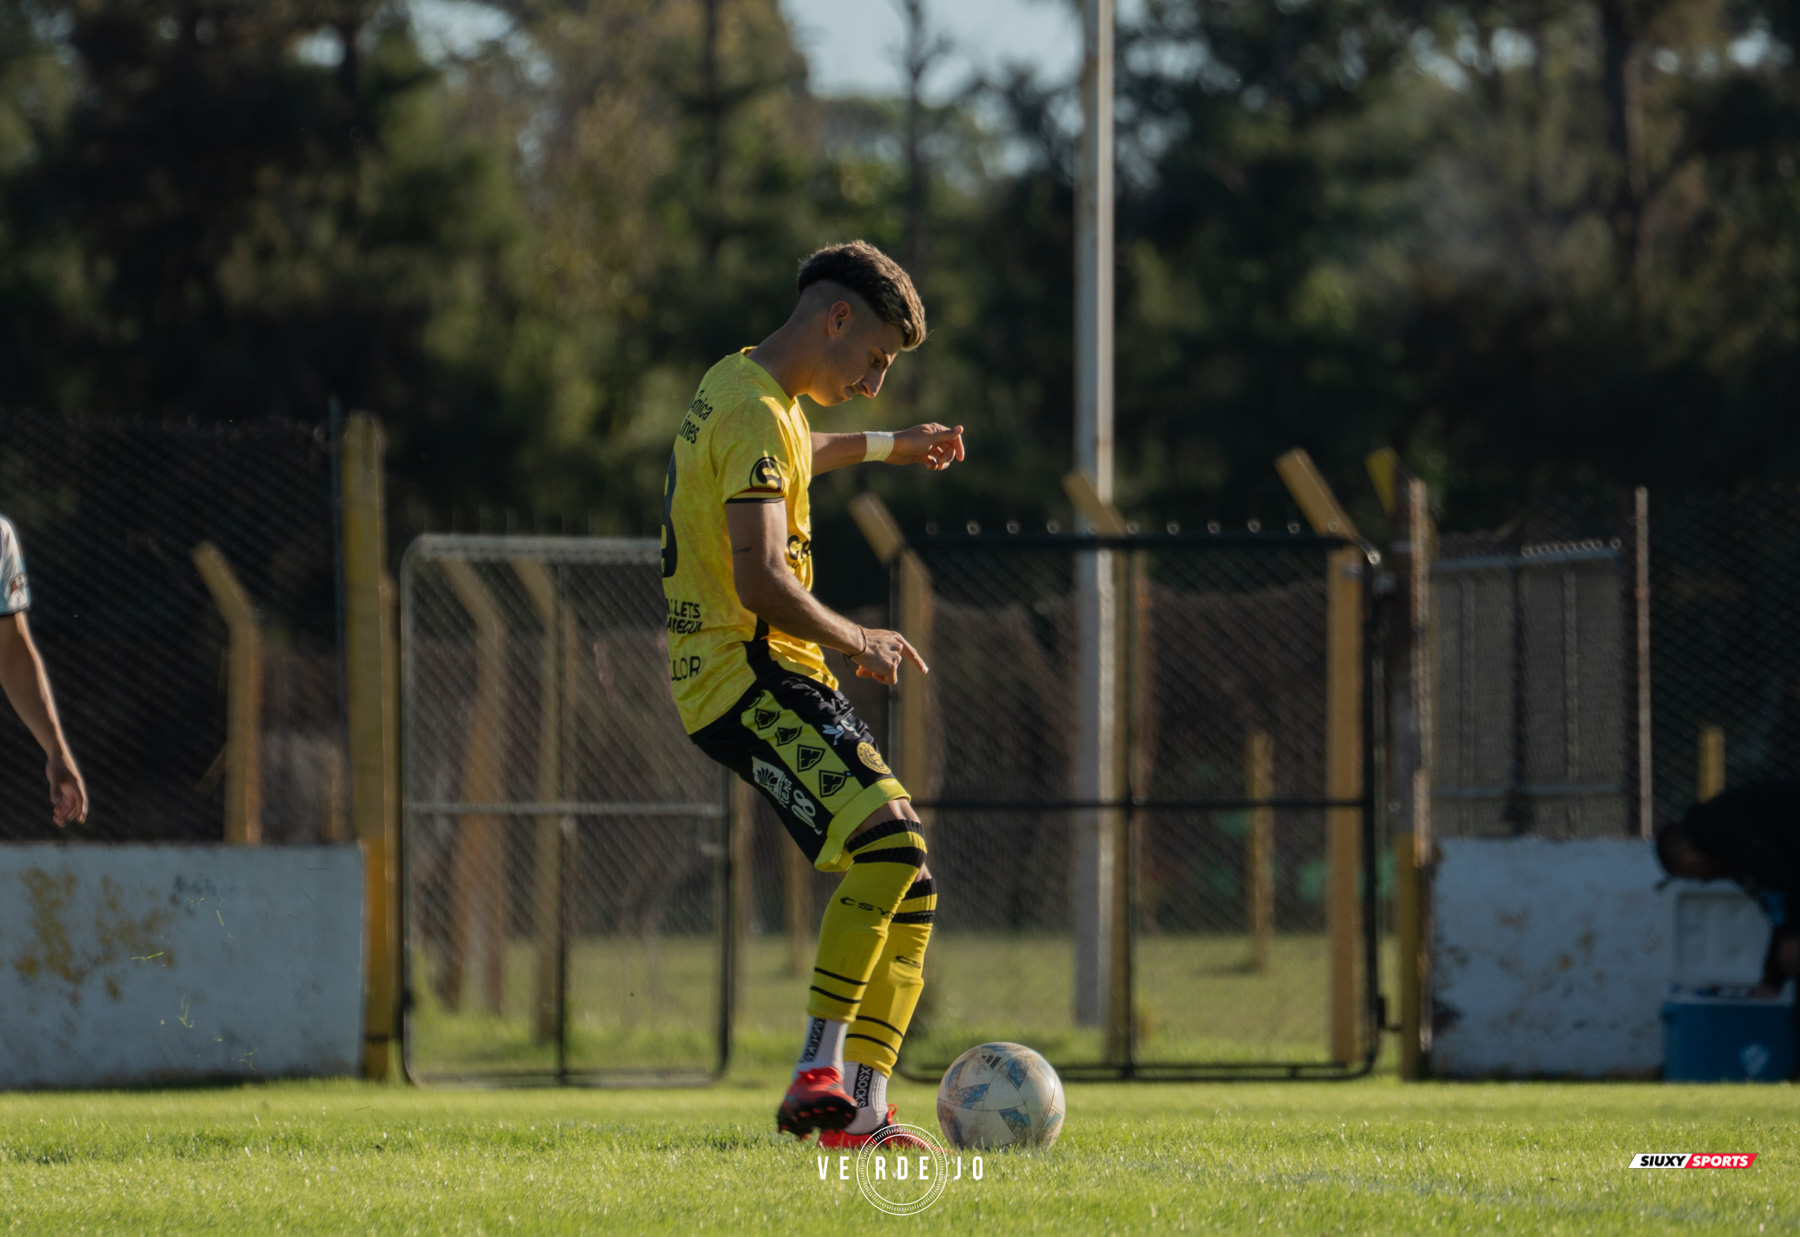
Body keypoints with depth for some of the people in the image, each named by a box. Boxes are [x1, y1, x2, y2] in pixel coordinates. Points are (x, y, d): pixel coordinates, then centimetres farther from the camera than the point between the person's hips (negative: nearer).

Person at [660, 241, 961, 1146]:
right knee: (890, 840, -27)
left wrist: (883, 448, 53)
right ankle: (818, 1076, -28)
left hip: (777, 676, 11)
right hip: (745, 672, -11)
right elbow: (761, 580, -25)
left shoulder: (742, 388, 18)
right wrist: (856, 642, -11)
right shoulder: (755, 414, -15)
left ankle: (862, 1110, 4)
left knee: (906, 881, 5)